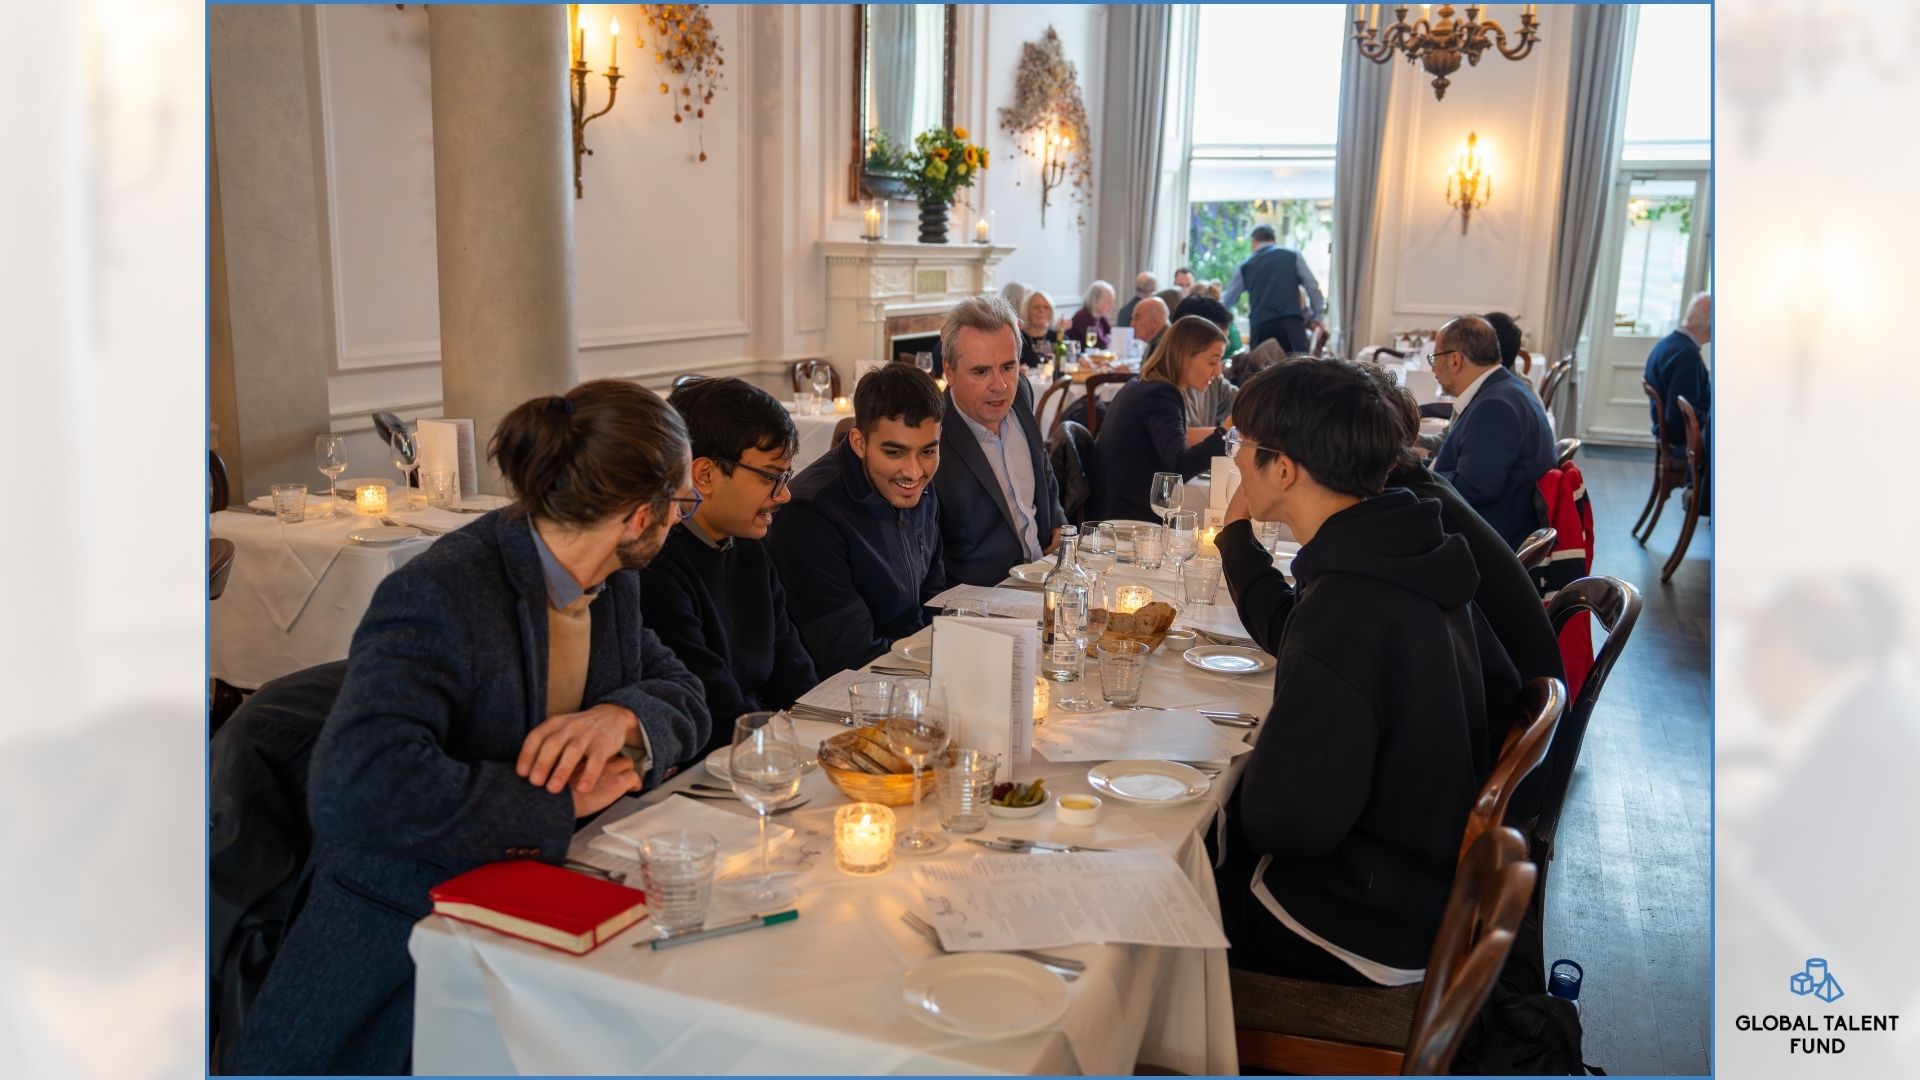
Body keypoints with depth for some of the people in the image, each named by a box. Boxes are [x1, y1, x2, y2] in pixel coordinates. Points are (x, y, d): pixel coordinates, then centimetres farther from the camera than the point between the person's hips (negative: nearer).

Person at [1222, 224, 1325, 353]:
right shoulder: (1293, 256, 12)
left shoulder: (1246, 266, 16)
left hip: (1261, 326, 2)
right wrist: (1315, 316, 17)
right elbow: (1312, 287, 7)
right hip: (1291, 322, -1)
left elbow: (1227, 301, 25)